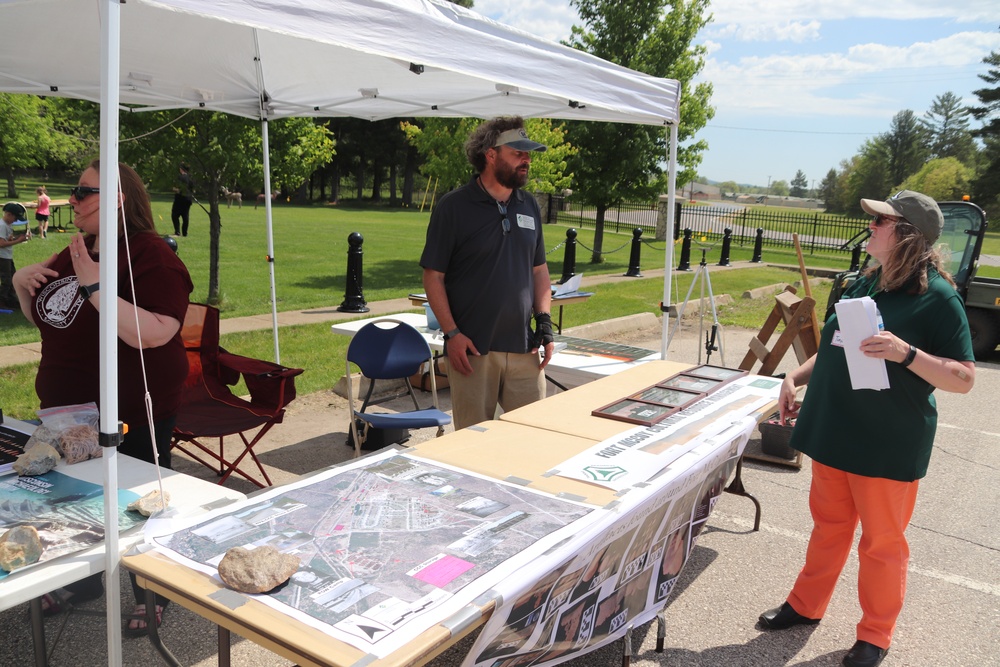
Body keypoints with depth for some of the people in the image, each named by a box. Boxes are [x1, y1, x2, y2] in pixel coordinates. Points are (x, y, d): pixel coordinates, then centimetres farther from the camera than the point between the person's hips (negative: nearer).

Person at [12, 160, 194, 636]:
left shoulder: (151, 256, -18)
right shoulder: (75, 253, 8)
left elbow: (154, 334, -31)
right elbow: (45, 319, 20)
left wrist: (95, 285, -33)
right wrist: (22, 283, 1)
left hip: (131, 417, -8)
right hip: (65, 408, 9)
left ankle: (151, 596, 30)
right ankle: (82, 581, 47)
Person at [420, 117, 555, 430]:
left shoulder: (530, 206, 11)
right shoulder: (454, 207, -5)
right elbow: (433, 276, -5)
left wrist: (544, 320, 5)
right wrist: (452, 334, -12)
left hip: (524, 346, 5)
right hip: (472, 348, -4)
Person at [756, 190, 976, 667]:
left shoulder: (937, 297, -14)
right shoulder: (865, 283, 6)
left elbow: (963, 379, -15)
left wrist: (905, 352, -28)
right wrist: (795, 378, 5)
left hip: (888, 444, -6)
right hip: (834, 431, 6)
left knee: (882, 541, 10)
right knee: (829, 526, 20)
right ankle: (805, 606, 37)